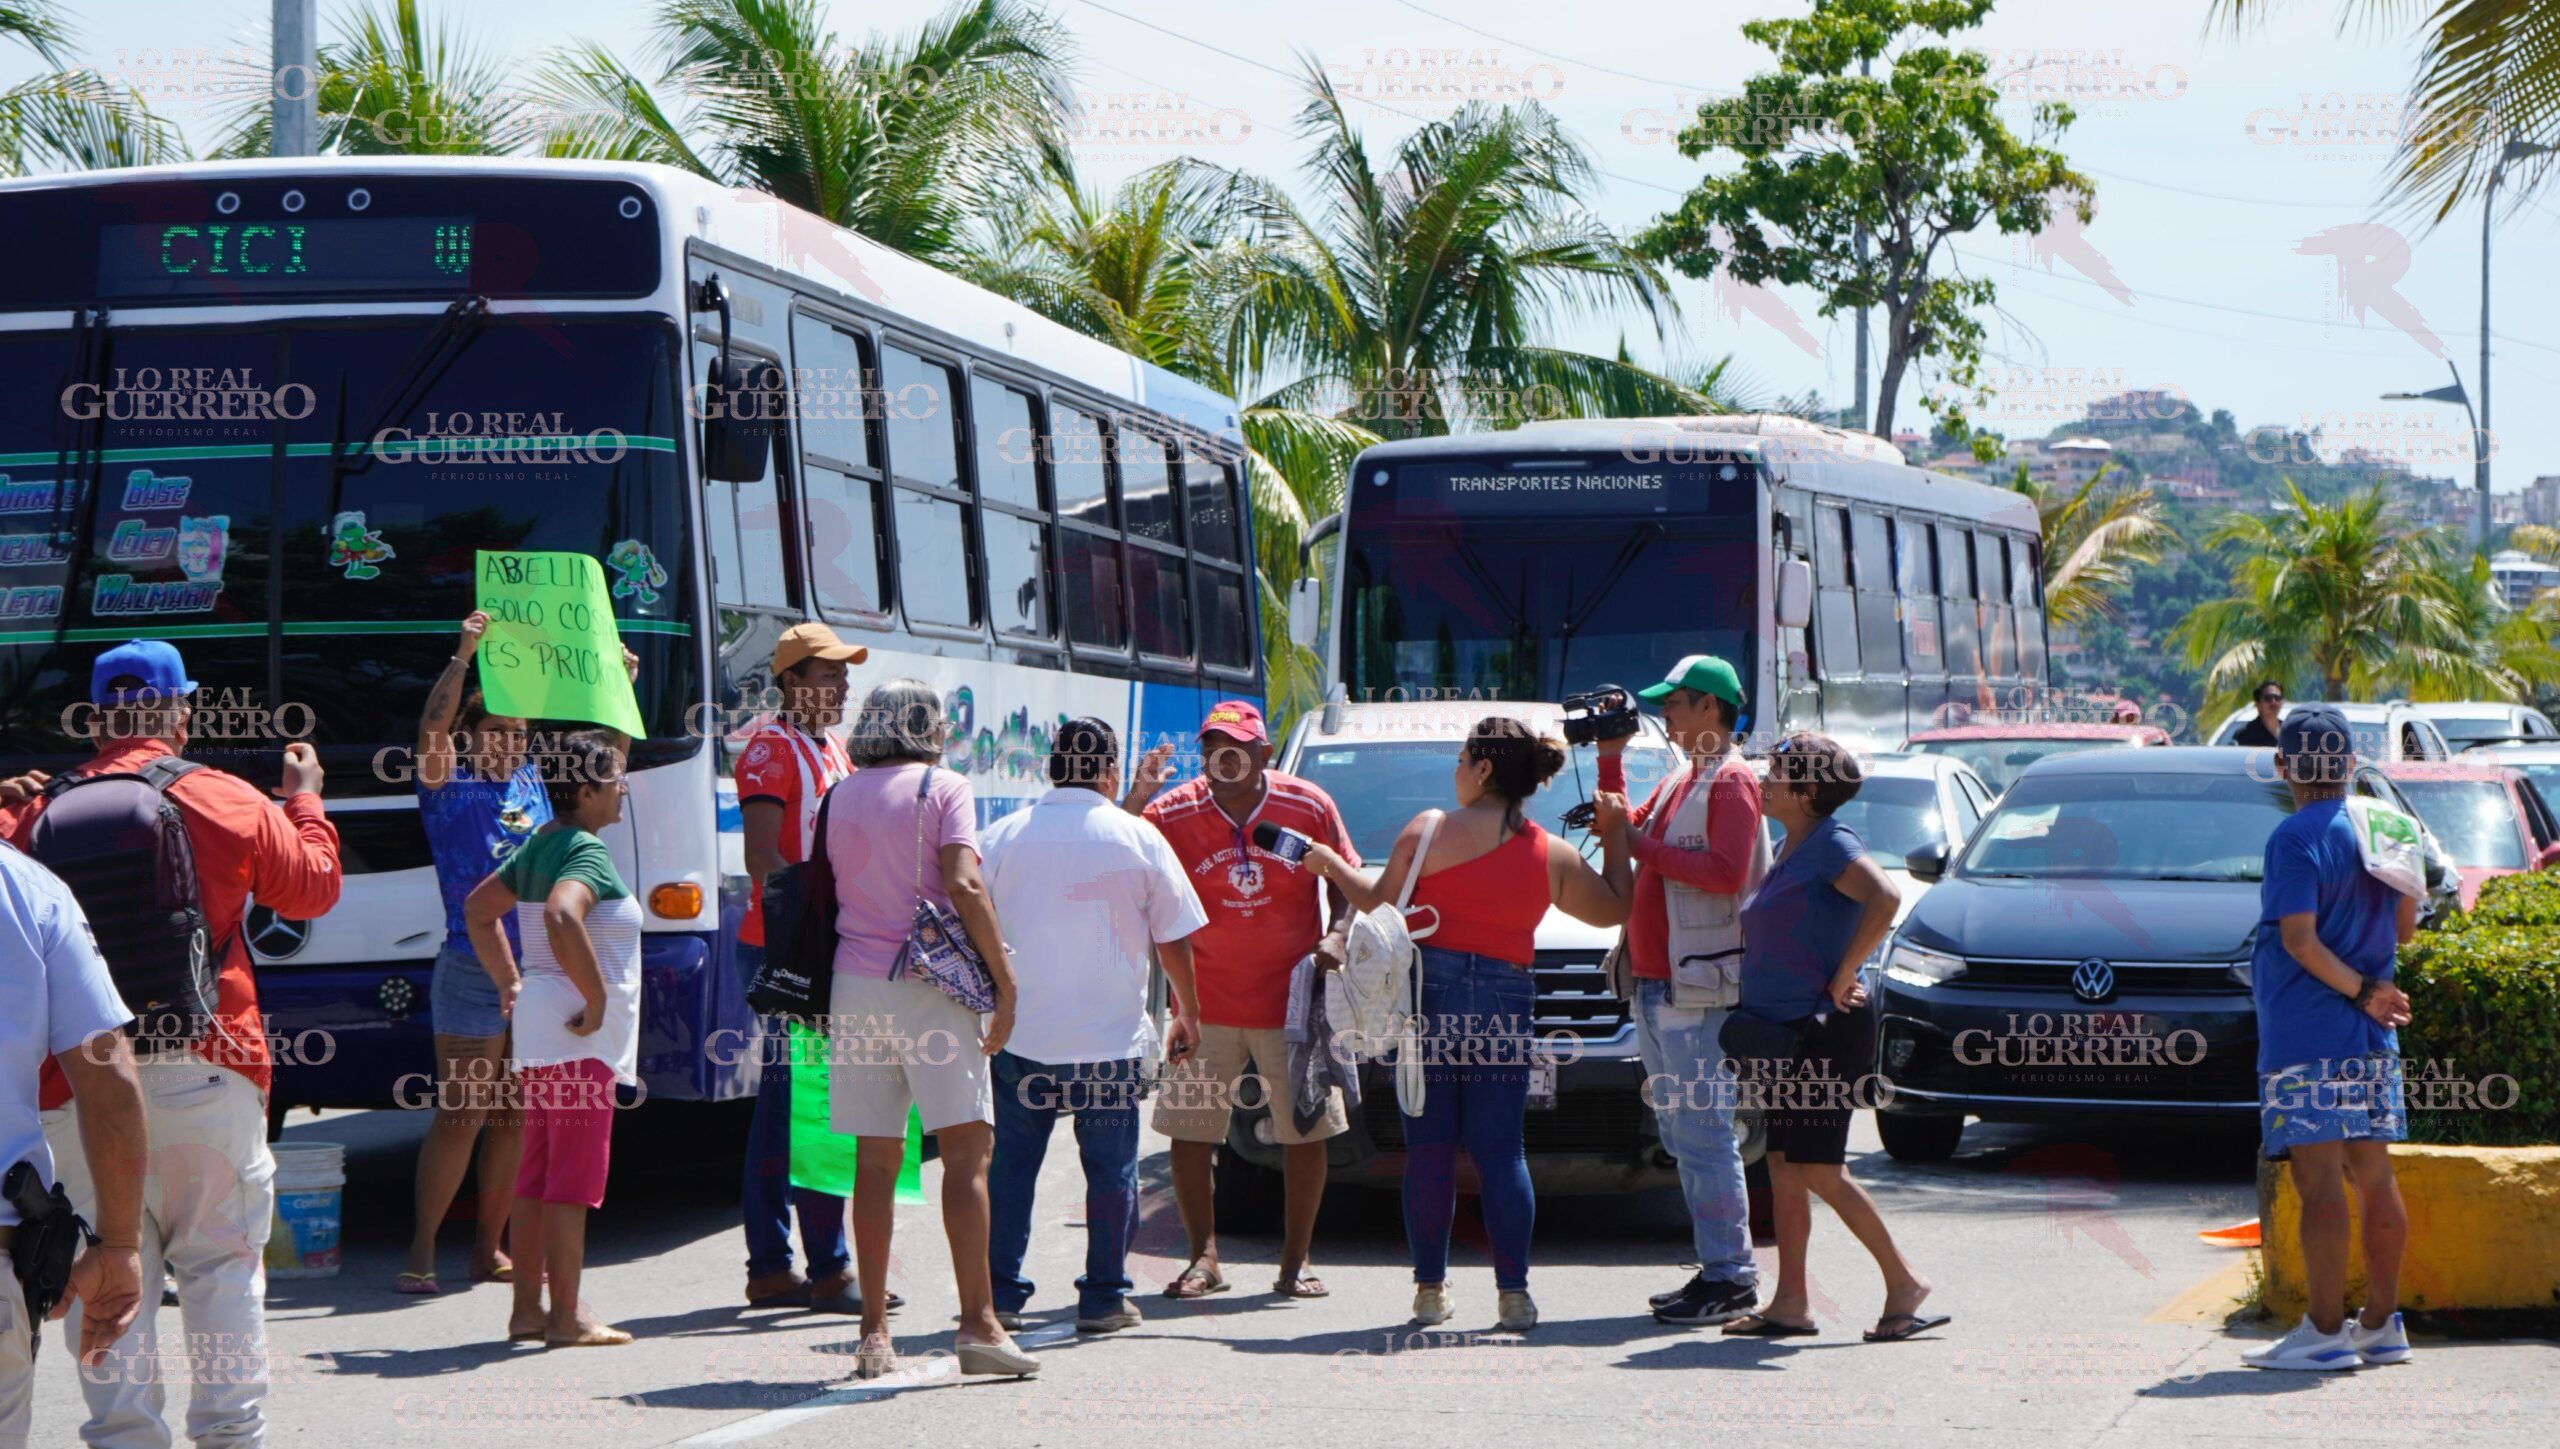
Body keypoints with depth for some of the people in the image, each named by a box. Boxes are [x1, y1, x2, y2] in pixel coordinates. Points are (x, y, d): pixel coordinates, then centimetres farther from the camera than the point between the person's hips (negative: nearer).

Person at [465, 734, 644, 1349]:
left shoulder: (538, 846, 13)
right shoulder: (586, 853, -16)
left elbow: (478, 909, 23)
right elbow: (563, 918, -34)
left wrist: (509, 985, 19)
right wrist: (597, 999, -25)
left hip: (537, 1024, 10)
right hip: (580, 1039, -10)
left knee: (536, 1175, 12)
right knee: (574, 1177, -6)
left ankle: (528, 1308, 16)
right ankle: (567, 1316, -5)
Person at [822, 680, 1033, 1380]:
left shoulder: (839, 798, 13)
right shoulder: (944, 788, -2)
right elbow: (963, 886, -13)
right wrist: (1004, 979, -10)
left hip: (856, 983, 5)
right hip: (931, 986, -5)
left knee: (875, 1162, 7)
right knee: (966, 1151, -5)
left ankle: (874, 1331, 6)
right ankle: (977, 1323, -13)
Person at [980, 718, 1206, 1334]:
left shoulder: (1002, 837, 3)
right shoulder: (1138, 838, -1)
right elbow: (1173, 939, 3)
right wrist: (1187, 1013, 17)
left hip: (1020, 1034, 2)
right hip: (1110, 1037, -1)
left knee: (1009, 1166, 8)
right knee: (1110, 1169, 6)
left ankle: (1000, 1294, 8)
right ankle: (1104, 1299, 7)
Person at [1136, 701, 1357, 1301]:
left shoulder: (1309, 808, -5)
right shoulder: (1172, 814, -7)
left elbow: (1348, 886, 5)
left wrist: (1335, 941, -11)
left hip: (1292, 1000, 0)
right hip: (1206, 1002, 0)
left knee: (1305, 1133, 3)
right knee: (1189, 1133, -1)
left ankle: (1295, 1262, 14)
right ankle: (1204, 1259, 11)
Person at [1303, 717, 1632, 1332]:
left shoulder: (1430, 830, -3)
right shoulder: (1552, 855, 6)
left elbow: (1376, 899, 4)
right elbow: (1615, 908, 17)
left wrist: (1330, 864, 22)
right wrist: (1615, 834, 29)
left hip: (1430, 1000, -2)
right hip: (1505, 1005, 2)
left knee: (1429, 1148, 3)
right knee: (1501, 1151, 4)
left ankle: (1430, 1288, 7)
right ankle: (1513, 1293, -1)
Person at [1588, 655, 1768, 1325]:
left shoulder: (1731, 781, -9)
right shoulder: (1680, 781, 21)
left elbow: (1727, 871, -20)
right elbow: (1631, 836, 24)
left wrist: (1642, 845, -17)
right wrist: (1610, 760, 17)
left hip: (1696, 987, -10)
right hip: (1655, 985, 10)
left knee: (1704, 1133, -11)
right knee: (1681, 1134, 11)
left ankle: (1730, 1278, -10)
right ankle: (1718, 1270, 15)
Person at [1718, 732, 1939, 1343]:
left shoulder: (1830, 845, -12)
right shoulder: (1789, 851, 16)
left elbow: (1884, 898, -30)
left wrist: (1842, 977, -23)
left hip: (1826, 1031, -9)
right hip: (1783, 1030, 10)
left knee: (1817, 1170, -10)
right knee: (1784, 1167, 7)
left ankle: (1904, 1283, -1)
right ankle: (1789, 1303, 9)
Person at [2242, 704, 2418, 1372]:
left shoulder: (2296, 839, -11)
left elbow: (2299, 938, -20)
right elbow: (2404, 926, 18)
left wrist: (2361, 990, -13)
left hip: (2305, 1038, -8)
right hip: (2370, 1041, 8)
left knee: (2320, 1182, -8)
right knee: (2374, 1179, 11)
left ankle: (2324, 1331, -9)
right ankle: (2382, 1324, 15)